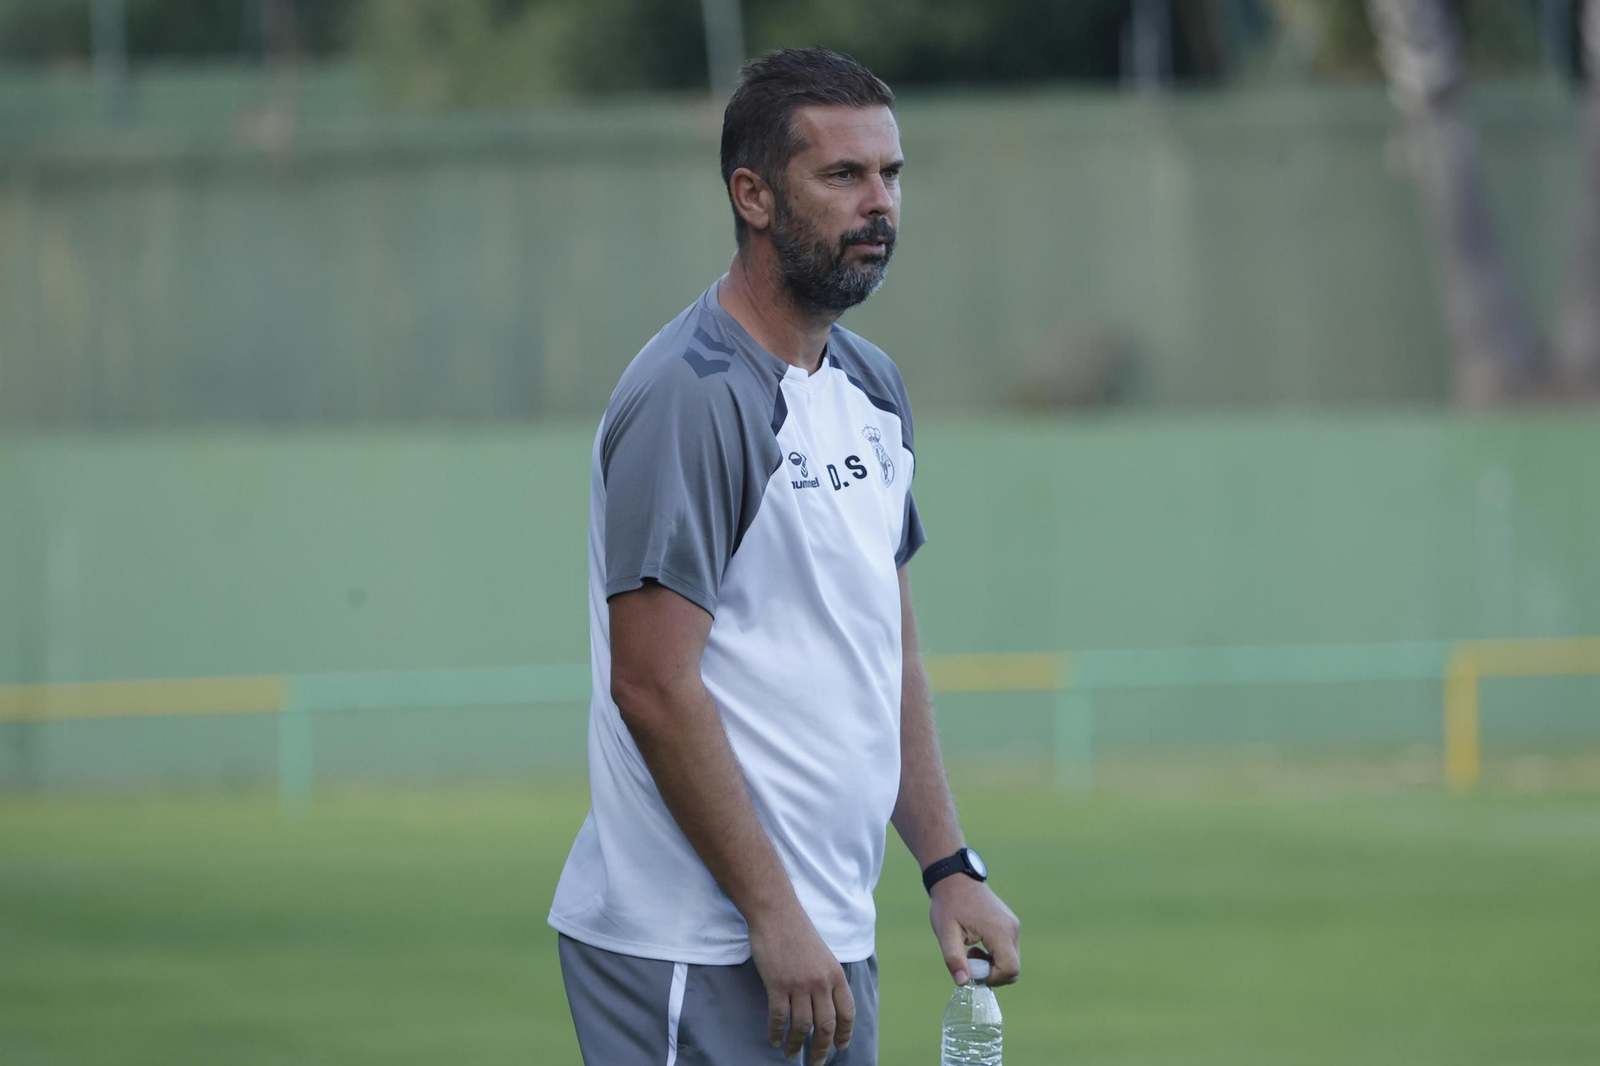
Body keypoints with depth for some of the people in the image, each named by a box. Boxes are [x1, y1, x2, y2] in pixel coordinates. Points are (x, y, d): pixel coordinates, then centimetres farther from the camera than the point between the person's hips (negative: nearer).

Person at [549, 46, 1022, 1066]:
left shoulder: (871, 387, 15)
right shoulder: (690, 396, -14)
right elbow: (653, 685, -19)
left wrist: (949, 865, 13)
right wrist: (773, 914, -18)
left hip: (834, 940, 9)